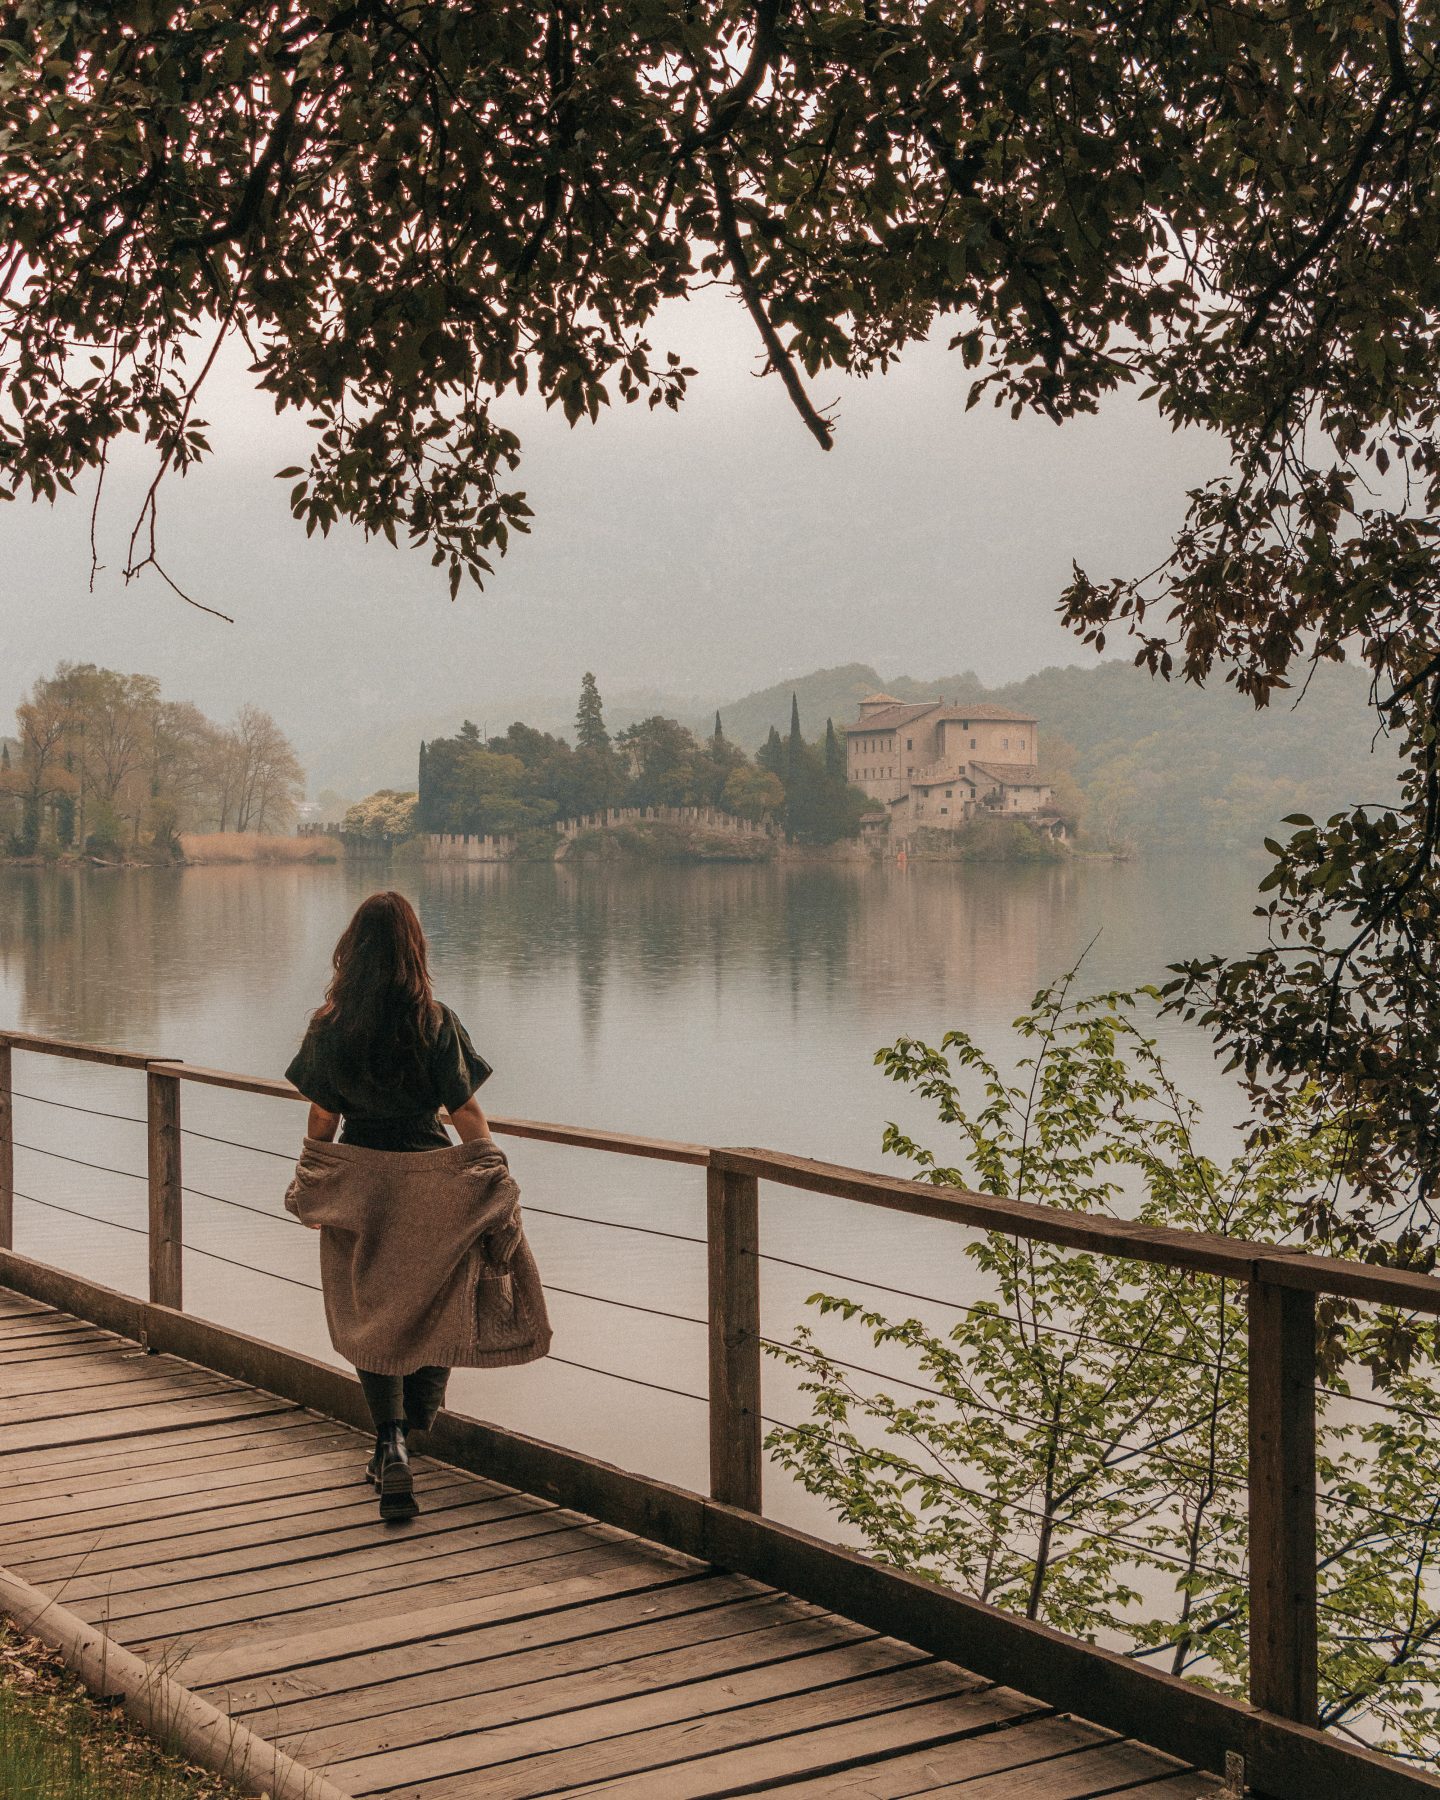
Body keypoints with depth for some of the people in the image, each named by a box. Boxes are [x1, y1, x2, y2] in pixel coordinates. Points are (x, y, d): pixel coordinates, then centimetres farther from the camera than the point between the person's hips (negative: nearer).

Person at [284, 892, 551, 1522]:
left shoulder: (330, 1025, -7)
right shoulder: (435, 1022, -11)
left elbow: (321, 1119, -1)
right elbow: (466, 1114, -10)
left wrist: (310, 1195, 13)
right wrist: (498, 1188, -1)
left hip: (355, 1181, 1)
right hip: (428, 1180, -1)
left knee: (372, 1314, 11)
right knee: (433, 1307, 20)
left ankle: (392, 1445, -1)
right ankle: (412, 1427, 27)